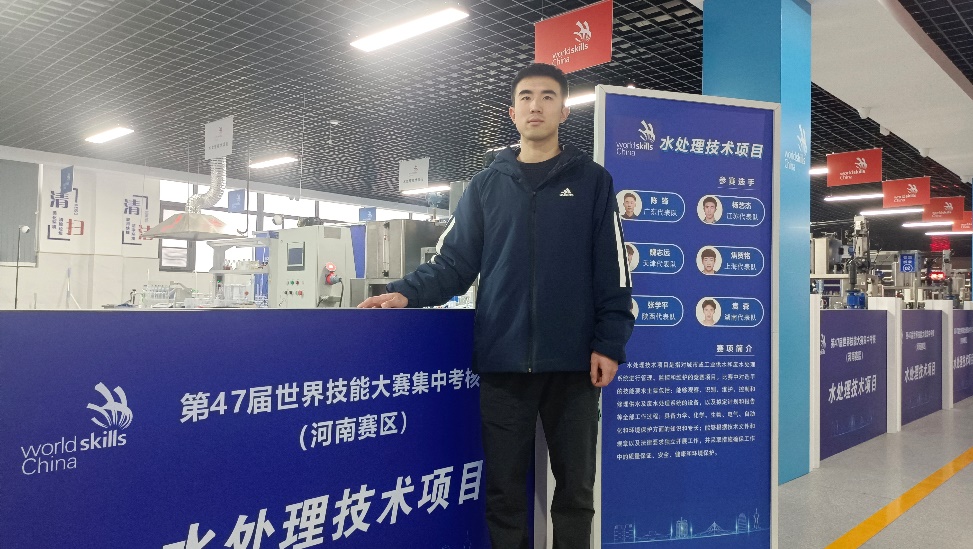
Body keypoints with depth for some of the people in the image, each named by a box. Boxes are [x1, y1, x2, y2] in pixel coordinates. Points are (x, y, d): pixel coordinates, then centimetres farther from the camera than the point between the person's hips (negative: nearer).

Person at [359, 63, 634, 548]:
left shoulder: (592, 181, 6)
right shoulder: (485, 186, 10)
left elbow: (611, 272, 1)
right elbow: (453, 263, 5)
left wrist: (609, 344, -7)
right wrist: (406, 293, -12)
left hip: (572, 362, -1)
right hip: (502, 361, 1)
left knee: (575, 484, 11)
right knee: (503, 487, 11)